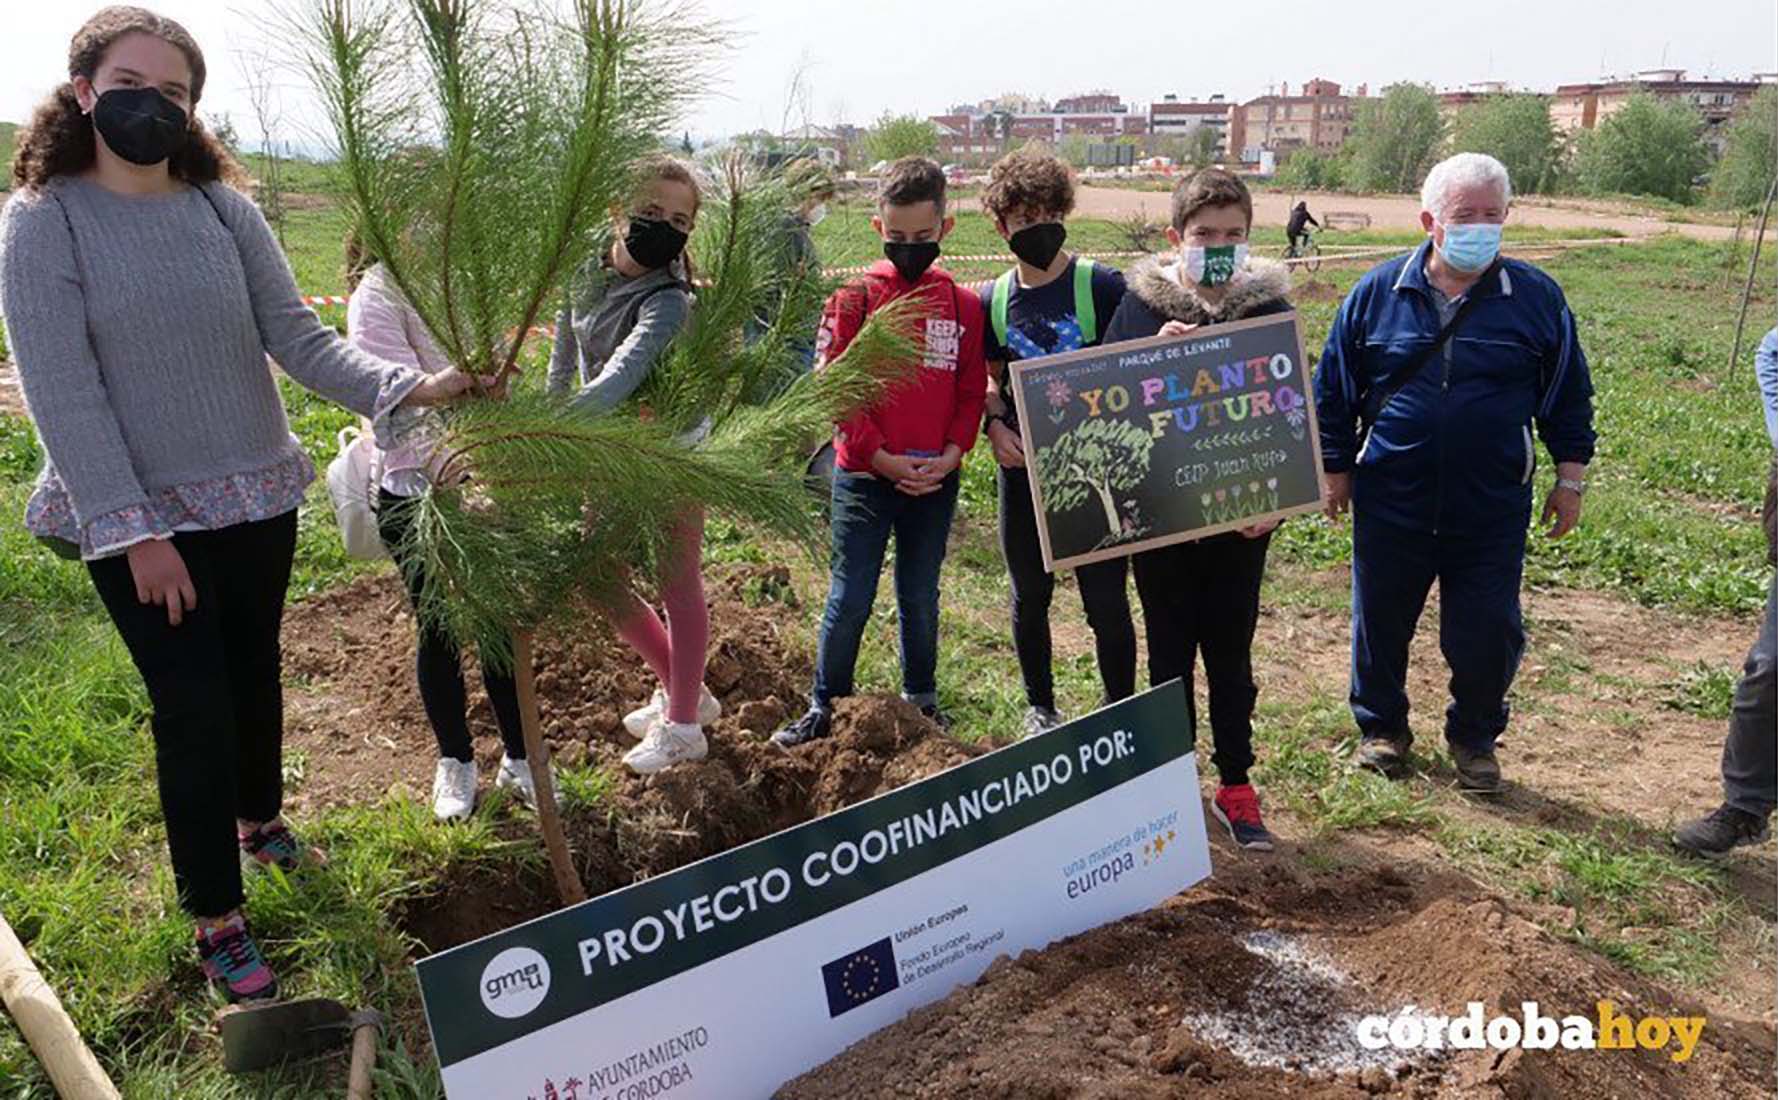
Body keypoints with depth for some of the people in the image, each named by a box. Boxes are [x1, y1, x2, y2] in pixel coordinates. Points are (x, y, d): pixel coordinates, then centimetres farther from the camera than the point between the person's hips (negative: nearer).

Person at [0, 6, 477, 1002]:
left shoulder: (226, 208, -1)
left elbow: (299, 339, -6)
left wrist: (406, 387, -23)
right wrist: (134, 531, -20)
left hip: (257, 499, 4)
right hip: (141, 518, -4)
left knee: (255, 675, 19)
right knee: (194, 709, -1)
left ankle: (258, 818, 47)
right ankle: (218, 921, 16)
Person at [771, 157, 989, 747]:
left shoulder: (964, 305, 4)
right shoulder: (854, 298, -4)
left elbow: (972, 391, 5)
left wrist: (952, 452, -9)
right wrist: (879, 456, -13)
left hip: (935, 480, 2)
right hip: (864, 477, -2)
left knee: (920, 599, 16)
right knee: (850, 598, 4)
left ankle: (922, 700, 31)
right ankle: (823, 707, 19)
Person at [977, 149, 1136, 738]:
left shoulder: (1103, 286, -7)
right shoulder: (992, 301, 4)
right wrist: (994, 425, -5)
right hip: (1024, 469, 4)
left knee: (1106, 601, 1)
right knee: (1031, 595, 16)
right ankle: (1039, 705, 35)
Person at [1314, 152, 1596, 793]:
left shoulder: (1536, 298, -1)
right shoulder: (1379, 292, -2)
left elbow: (1568, 395, 8)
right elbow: (1333, 386, 6)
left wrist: (1570, 476, 7)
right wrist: (1336, 468, 6)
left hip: (1493, 507, 0)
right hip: (1390, 501, 0)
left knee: (1488, 632, 7)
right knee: (1380, 622, 13)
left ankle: (1474, 739, 31)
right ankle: (1381, 727, 35)